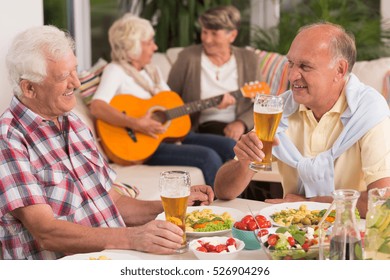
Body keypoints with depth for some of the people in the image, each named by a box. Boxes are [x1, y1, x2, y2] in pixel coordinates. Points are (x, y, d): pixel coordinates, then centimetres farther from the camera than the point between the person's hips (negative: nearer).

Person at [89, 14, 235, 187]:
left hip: (170, 133, 8)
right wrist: (136, 124, -35)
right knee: (209, 157, -24)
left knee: (229, 147, -7)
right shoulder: (116, 71, -8)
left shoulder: (152, 71, 17)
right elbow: (97, 107, -25)